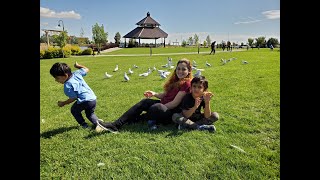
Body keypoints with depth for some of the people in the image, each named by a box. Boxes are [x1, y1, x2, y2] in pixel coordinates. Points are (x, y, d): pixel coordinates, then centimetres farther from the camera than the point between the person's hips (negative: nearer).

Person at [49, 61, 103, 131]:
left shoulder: (67, 86, -13)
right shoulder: (76, 73, 5)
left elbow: (73, 98, -9)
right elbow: (86, 69, 20)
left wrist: (63, 103, 5)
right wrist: (77, 65, 33)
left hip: (85, 101, -8)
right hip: (93, 99, 8)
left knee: (74, 110, 22)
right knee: (90, 113, 31)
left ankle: (84, 125, 18)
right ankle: (97, 124, 7)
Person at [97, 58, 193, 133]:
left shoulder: (186, 83, -14)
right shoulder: (175, 80, 13)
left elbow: (175, 103, -18)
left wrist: (159, 107, -16)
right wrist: (154, 94, -4)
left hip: (173, 113, -8)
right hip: (164, 106, 8)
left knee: (157, 107, -35)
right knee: (144, 102, -11)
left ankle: (132, 120, -12)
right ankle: (116, 125, -19)